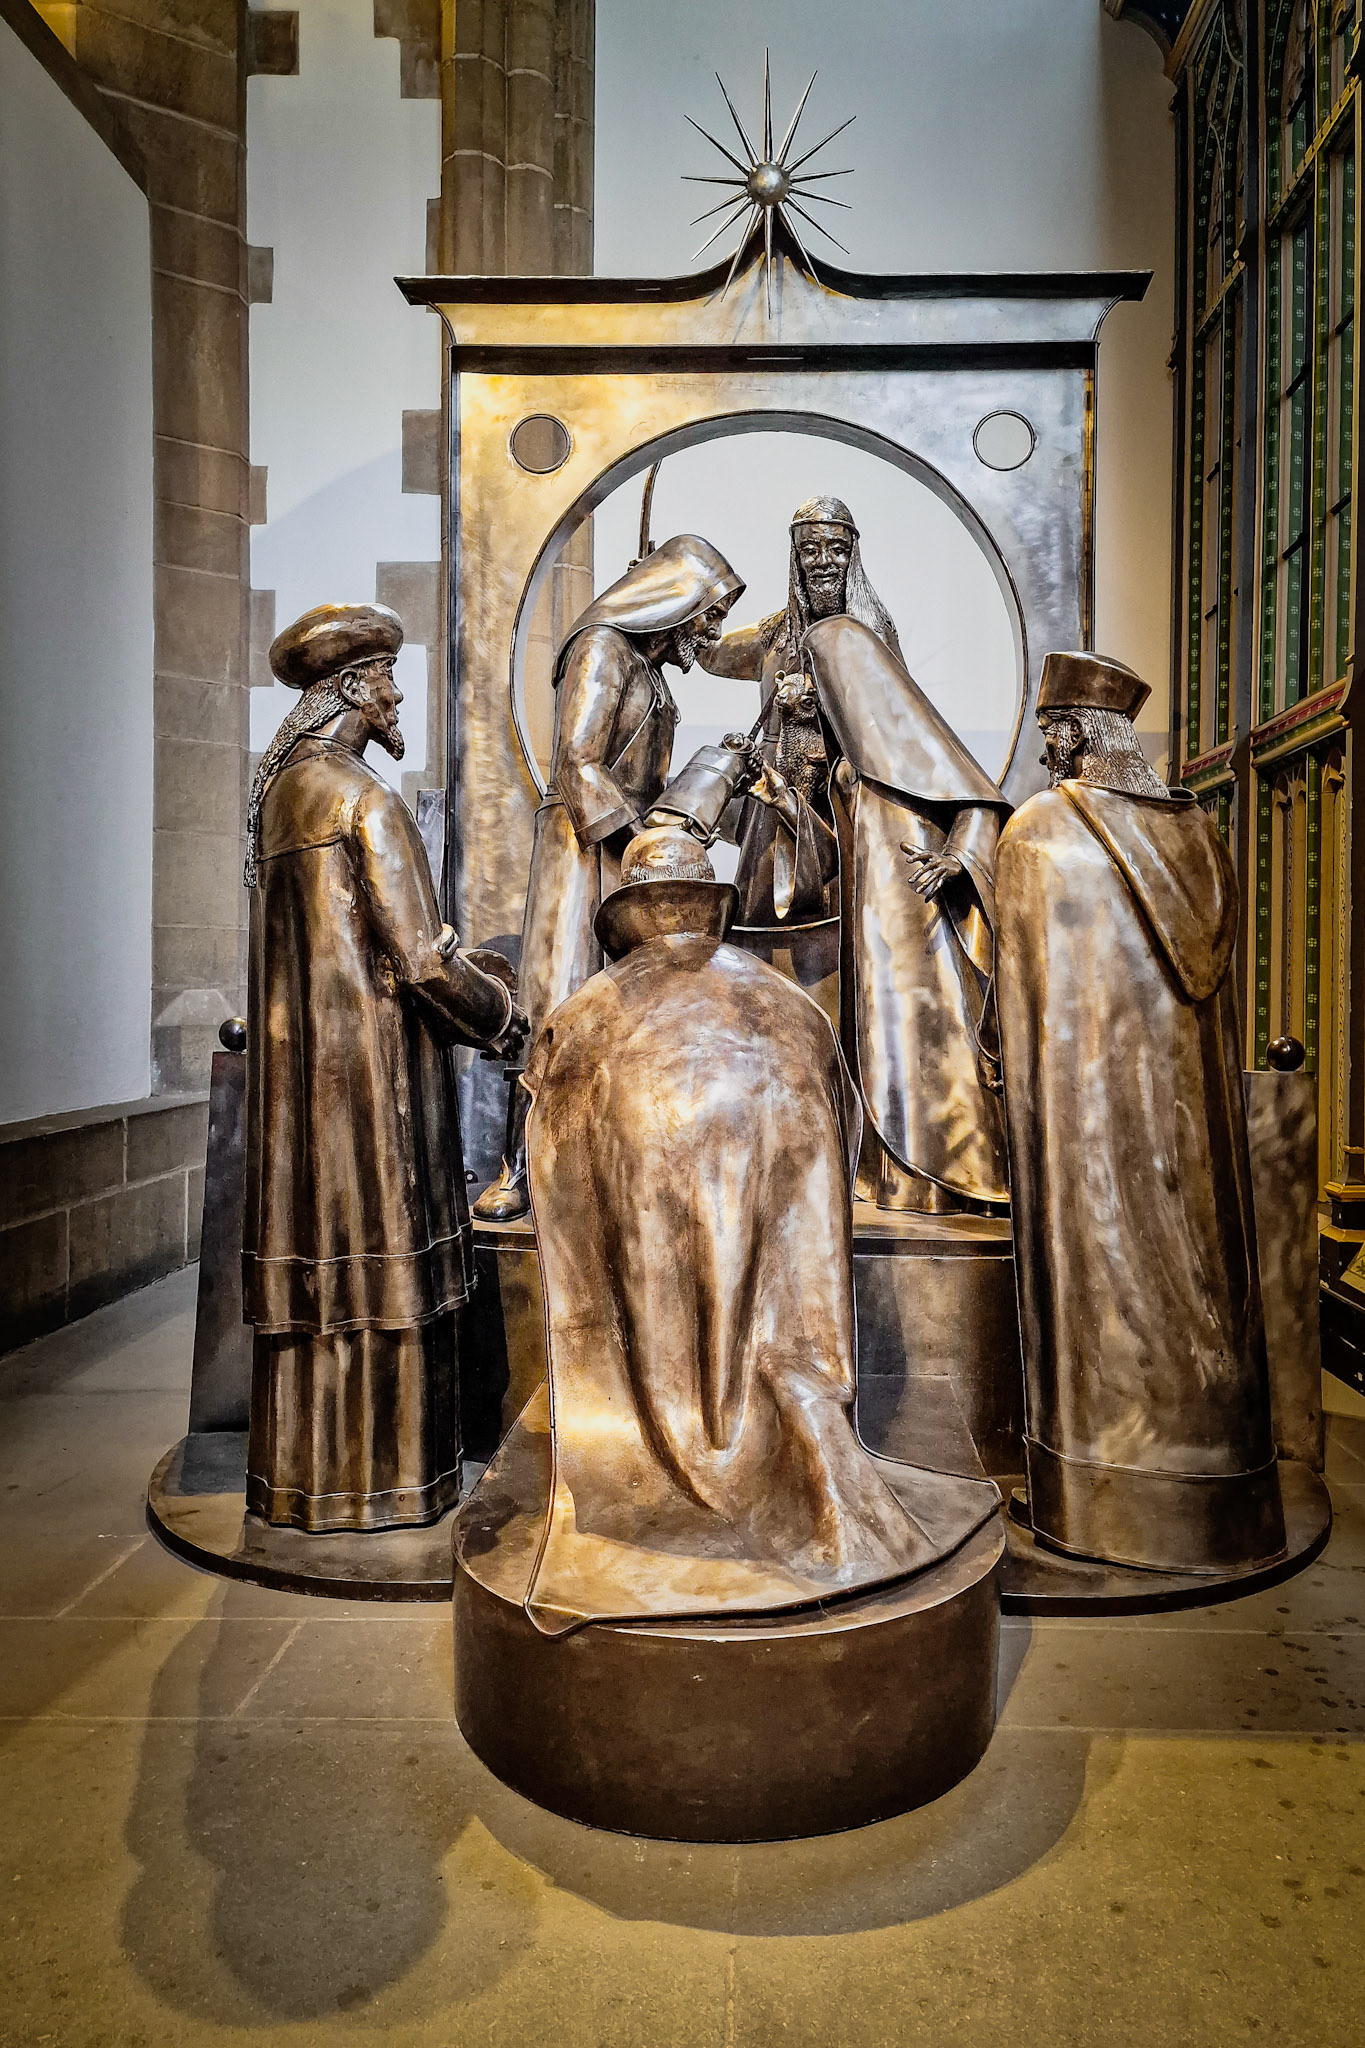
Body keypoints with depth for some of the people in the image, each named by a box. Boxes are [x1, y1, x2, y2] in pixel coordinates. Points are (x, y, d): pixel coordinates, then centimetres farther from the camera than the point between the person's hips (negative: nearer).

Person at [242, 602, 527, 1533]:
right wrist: (504, 1017, -1)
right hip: (371, 1067, -9)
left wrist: (462, 963, 19)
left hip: (298, 1060, 9)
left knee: (317, 1256, 15)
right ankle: (374, 1480, 15)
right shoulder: (368, 800, -15)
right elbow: (424, 962, -18)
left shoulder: (280, 790, 12)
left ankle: (306, 1468, 27)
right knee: (376, 1259, 2)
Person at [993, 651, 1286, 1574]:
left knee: (1099, 1261, 1)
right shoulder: (1199, 831, 8)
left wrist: (1029, 1100, 1)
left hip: (1084, 1086, -5)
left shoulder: (1035, 832, -8)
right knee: (1194, 1256, 11)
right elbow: (1219, 984, 11)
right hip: (1189, 1091, 5)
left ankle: (1103, 1500, 10)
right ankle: (1210, 1497, 21)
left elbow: (1024, 987, -7)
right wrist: (1205, 1097, 17)